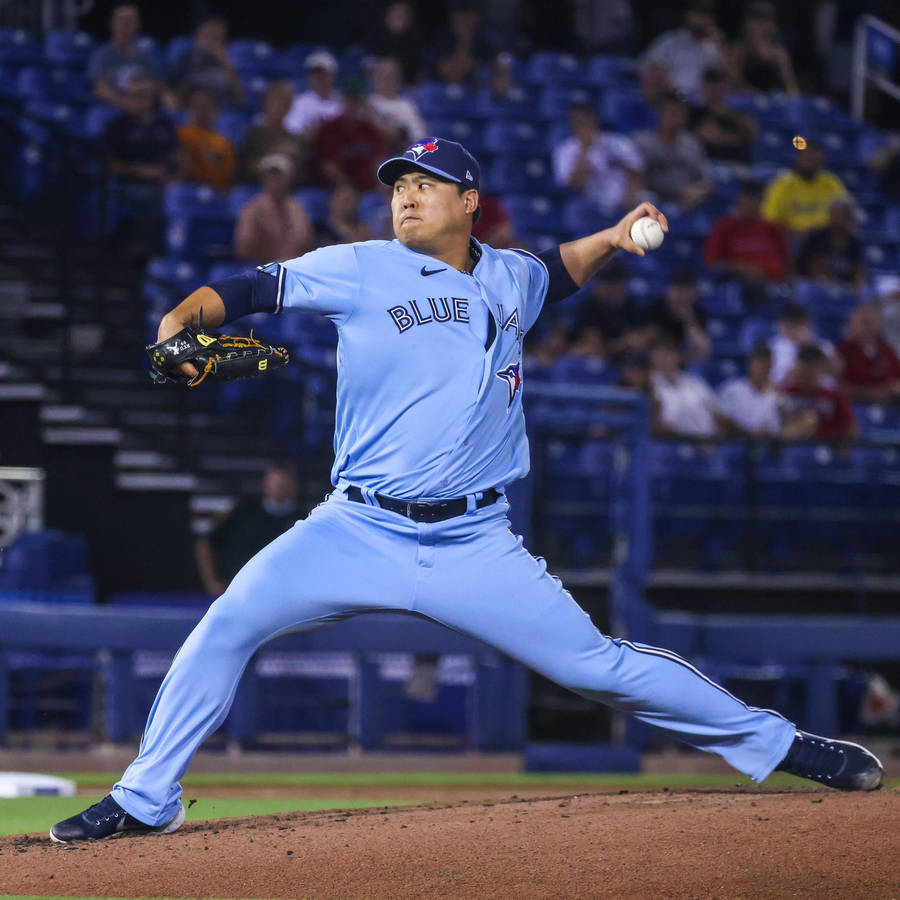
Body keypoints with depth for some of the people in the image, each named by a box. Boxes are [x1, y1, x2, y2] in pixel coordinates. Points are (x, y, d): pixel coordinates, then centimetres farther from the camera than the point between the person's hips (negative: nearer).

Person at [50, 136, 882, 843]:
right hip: (358, 532, -1)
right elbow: (253, 288, -5)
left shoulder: (509, 278, 10)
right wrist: (183, 320, -24)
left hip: (475, 547, 1)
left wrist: (611, 241, 16)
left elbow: (554, 272, 33)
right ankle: (147, 800, -5)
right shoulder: (360, 272, -2)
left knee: (600, 666, -1)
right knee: (229, 622, -18)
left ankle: (775, 744, 14)